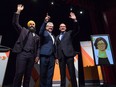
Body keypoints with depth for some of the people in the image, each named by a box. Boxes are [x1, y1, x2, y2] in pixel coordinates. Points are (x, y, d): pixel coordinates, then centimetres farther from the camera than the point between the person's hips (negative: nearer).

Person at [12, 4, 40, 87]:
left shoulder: (37, 36, 19)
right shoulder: (23, 30, 15)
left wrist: (37, 56, 2)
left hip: (32, 56, 3)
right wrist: (18, 11, 0)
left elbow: (38, 47, 14)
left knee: (28, 74, 7)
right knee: (19, 72, -7)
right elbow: (15, 23, 4)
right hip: (22, 54, -2)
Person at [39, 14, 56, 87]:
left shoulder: (53, 36, 24)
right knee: (43, 73, 2)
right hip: (44, 55, -5)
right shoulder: (44, 33, 7)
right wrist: (45, 22, -29)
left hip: (52, 56, 5)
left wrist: (56, 57, 14)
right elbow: (40, 32, -19)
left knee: (50, 74, 6)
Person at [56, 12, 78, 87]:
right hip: (61, 56, 3)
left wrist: (75, 20, -17)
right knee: (62, 73, 6)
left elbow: (75, 29, -3)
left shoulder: (69, 33, 16)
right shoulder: (57, 37, 22)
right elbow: (57, 47, 14)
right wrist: (56, 56, 5)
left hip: (69, 54, -3)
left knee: (72, 72, -3)